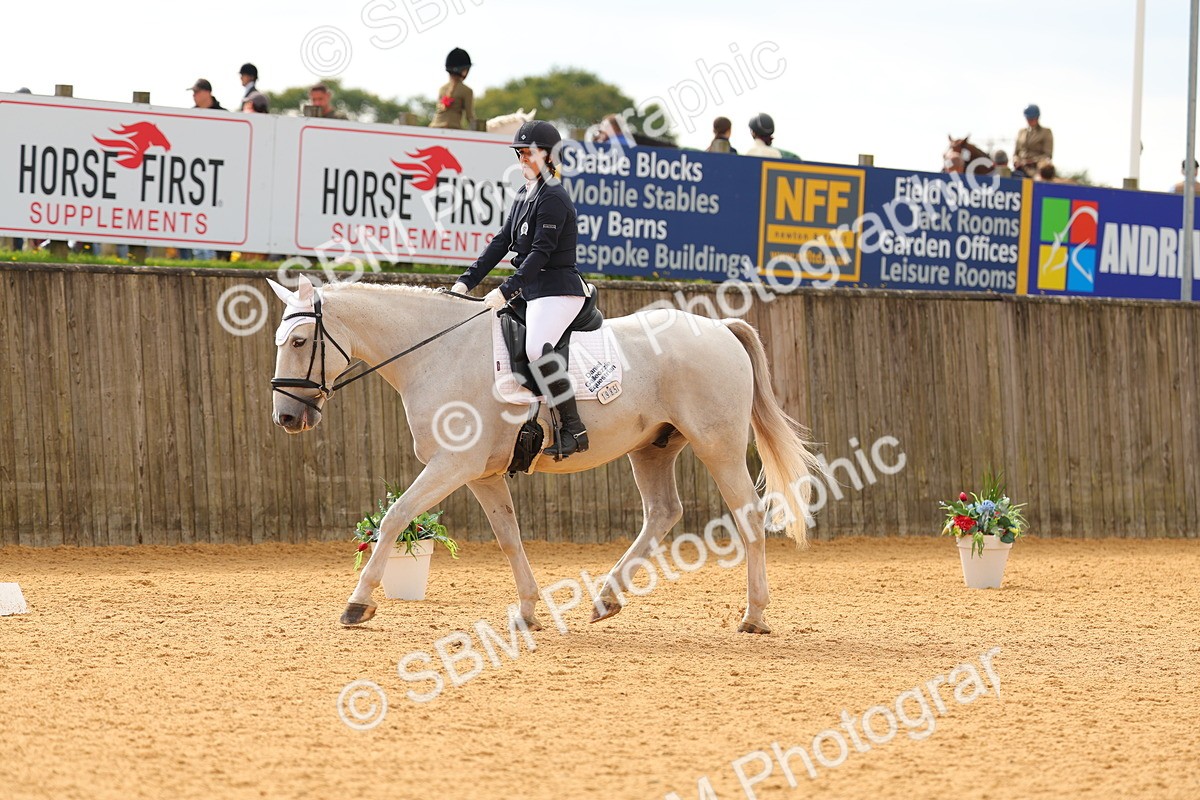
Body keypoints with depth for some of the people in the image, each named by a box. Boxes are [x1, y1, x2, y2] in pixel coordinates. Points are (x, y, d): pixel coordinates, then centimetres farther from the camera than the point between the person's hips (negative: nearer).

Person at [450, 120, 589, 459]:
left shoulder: (553, 198, -12)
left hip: (558, 290, -11)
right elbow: (502, 242, 17)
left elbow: (541, 252, -20)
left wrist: (506, 291, -25)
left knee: (537, 348, -32)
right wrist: (467, 280, 8)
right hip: (533, 292, 11)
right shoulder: (524, 195, 17)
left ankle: (572, 428, -32)